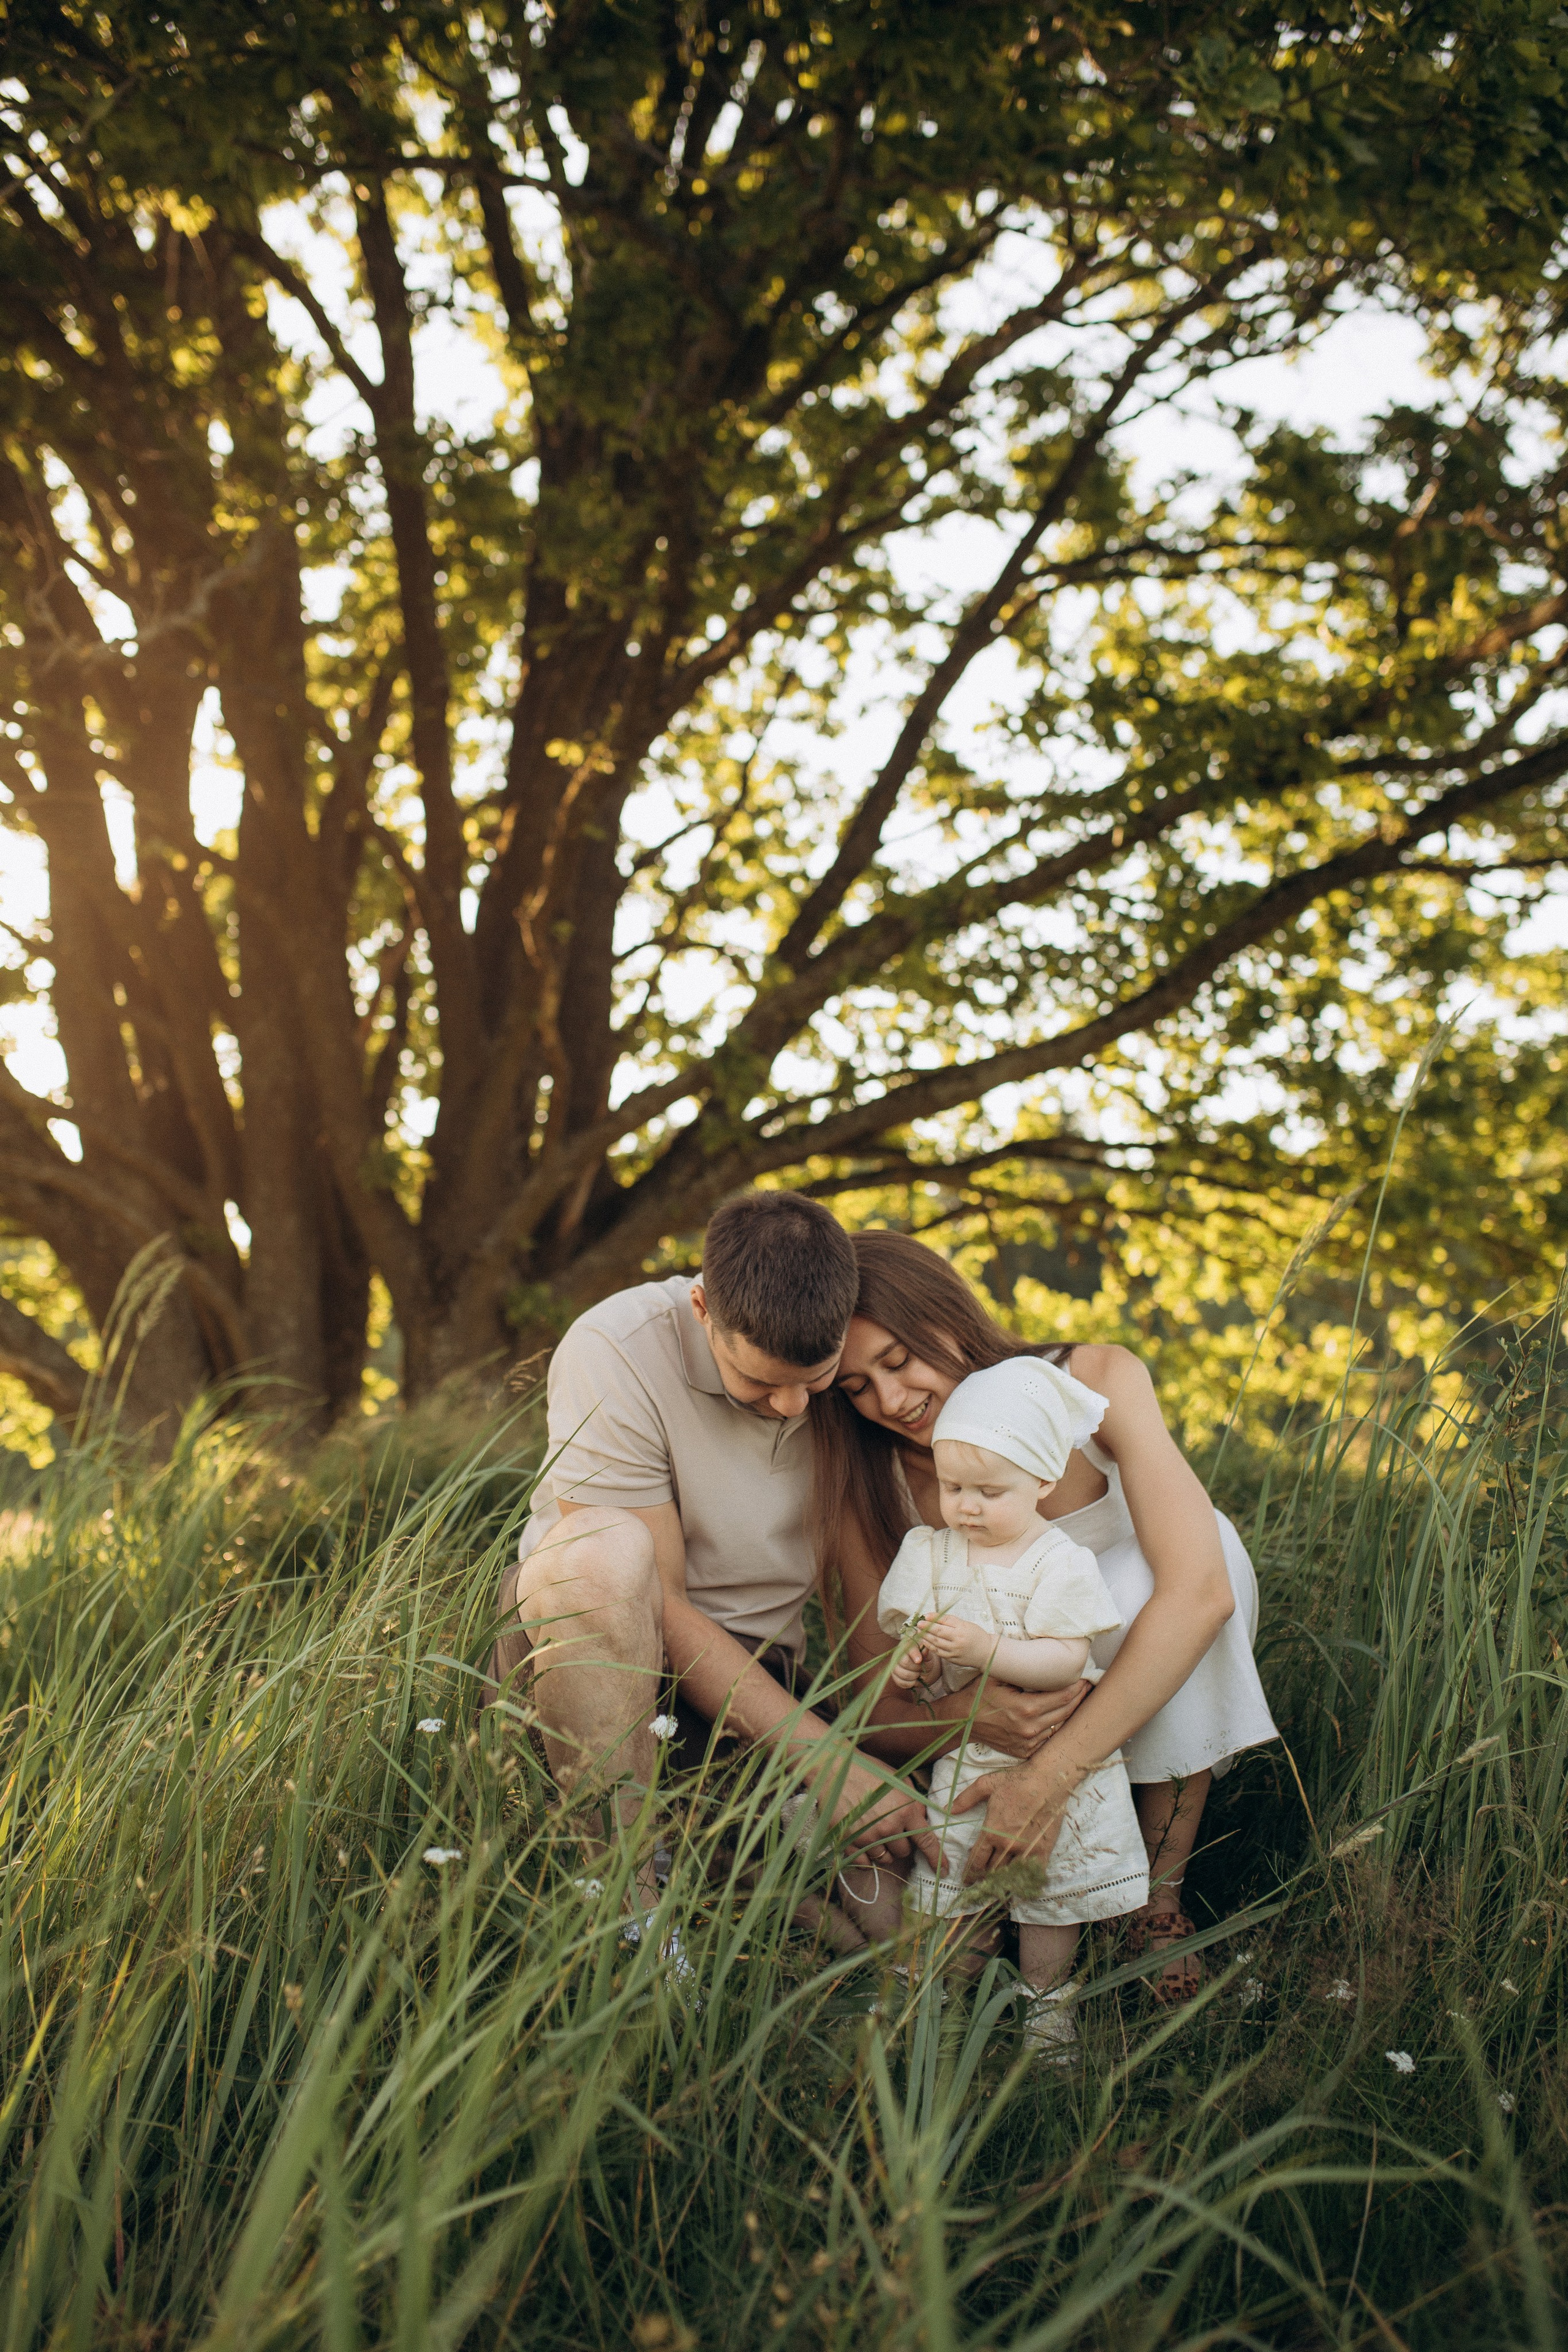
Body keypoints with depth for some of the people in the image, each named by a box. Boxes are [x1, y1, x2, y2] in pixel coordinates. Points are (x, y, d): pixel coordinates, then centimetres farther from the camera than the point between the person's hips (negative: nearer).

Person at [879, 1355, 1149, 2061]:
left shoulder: (1061, 1563, -13)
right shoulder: (932, 1553, 0)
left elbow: (1067, 1660, -22)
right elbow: (910, 1634, 6)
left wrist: (986, 1648, -33)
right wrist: (912, 1663, -18)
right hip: (964, 1755, 3)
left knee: (1052, 1882, 7)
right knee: (950, 1874, 4)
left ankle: (1045, 1998, 27)